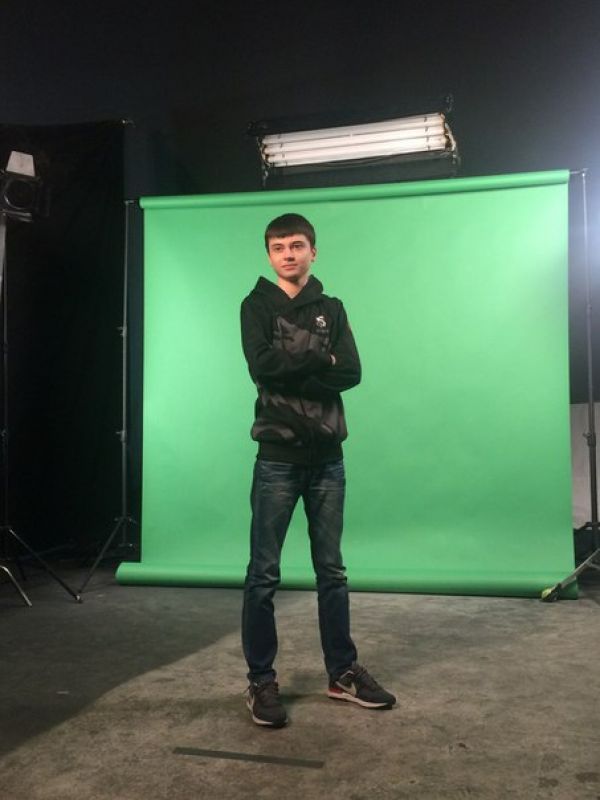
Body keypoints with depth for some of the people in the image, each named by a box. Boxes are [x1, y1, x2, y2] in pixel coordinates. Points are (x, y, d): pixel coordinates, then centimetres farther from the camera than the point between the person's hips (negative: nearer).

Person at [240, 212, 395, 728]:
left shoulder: (331, 309, 12)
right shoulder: (257, 306, 4)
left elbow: (352, 373, -2)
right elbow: (262, 366, -14)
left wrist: (293, 371, -12)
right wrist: (319, 359, -7)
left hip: (327, 456, 3)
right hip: (278, 457, -3)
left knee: (332, 569, 11)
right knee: (264, 573, 0)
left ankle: (343, 672, 22)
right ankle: (262, 681, 11)